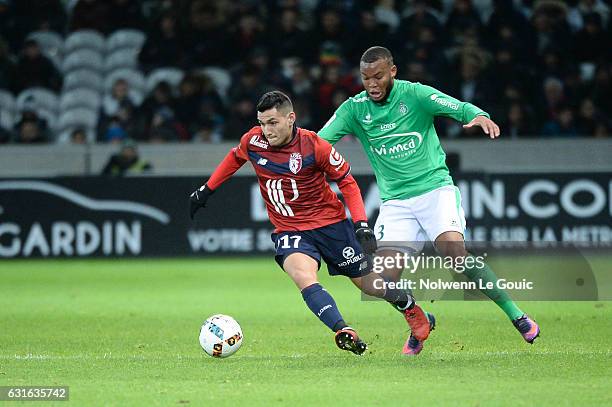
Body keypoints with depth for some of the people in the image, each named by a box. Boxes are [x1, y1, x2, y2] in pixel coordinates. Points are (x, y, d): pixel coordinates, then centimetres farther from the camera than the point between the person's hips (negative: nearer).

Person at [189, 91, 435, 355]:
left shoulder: (313, 146, -19)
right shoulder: (253, 141, -10)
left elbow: (347, 182, -7)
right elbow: (235, 157, 15)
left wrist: (361, 223, -15)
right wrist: (206, 190, 17)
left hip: (330, 222, -2)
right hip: (289, 231, 2)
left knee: (369, 283, 8)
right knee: (303, 276, -30)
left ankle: (413, 311, 37)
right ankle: (344, 332, -37)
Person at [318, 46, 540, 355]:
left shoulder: (414, 94, -6)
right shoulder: (354, 108, 2)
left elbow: (458, 108, -18)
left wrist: (479, 116, -41)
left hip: (435, 187, -3)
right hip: (395, 200, 3)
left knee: (456, 253, -24)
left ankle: (515, 314, -10)